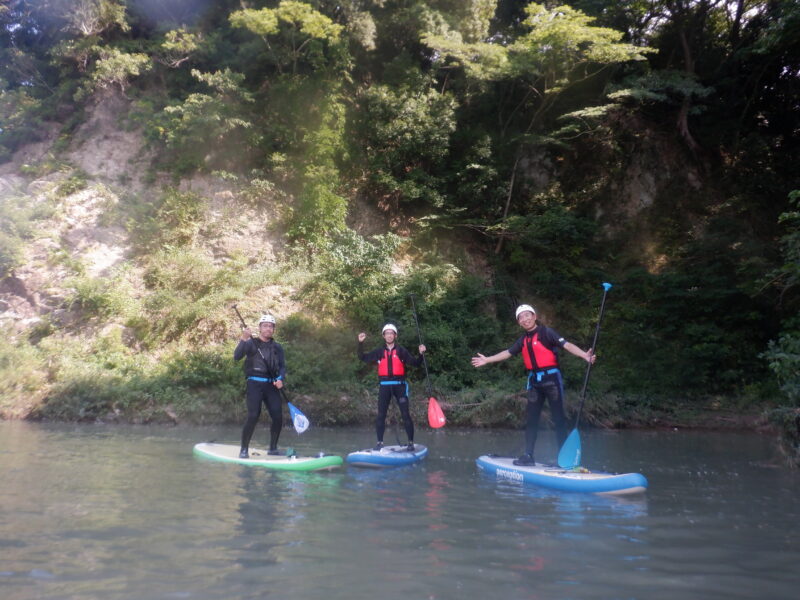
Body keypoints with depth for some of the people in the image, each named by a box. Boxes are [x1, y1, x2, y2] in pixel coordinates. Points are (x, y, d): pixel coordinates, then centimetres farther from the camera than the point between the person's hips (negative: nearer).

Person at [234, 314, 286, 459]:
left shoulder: (277, 347, 14)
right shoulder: (251, 343, 1)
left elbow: (282, 366, 14)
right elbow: (237, 357, -13)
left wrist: (280, 379, -6)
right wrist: (243, 339, -26)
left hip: (271, 385, 4)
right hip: (255, 384, -4)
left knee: (278, 417, -1)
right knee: (253, 416, -13)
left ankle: (273, 448, 15)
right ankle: (244, 449, -1)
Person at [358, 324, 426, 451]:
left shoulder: (401, 351, 3)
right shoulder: (379, 352, 8)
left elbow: (415, 363, 2)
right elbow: (363, 357, 6)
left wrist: (421, 354, -16)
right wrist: (360, 343, -5)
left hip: (399, 386, -2)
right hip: (384, 387, 2)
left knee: (406, 415, -4)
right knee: (381, 415, 3)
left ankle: (411, 443, 3)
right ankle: (380, 442, 13)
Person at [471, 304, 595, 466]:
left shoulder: (546, 333, -8)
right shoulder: (523, 340, 12)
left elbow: (567, 345, -19)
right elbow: (508, 353, 23)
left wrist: (585, 355, -35)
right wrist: (487, 360, 28)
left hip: (551, 378, -7)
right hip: (534, 381, 7)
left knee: (558, 417, -2)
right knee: (531, 418, 8)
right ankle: (528, 455, 15)